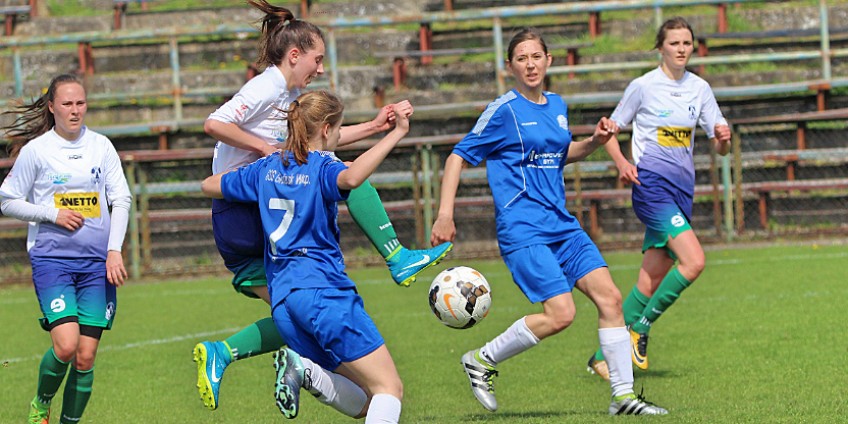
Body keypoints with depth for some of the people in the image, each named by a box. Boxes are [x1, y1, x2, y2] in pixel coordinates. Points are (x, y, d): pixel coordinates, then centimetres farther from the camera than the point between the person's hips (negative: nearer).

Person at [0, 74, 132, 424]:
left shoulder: (101, 146, 7)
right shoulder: (35, 150, -1)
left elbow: (121, 199, 8)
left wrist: (114, 250, -3)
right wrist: (53, 214, -9)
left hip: (97, 261, 3)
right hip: (51, 259, -3)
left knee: (85, 357, -3)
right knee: (65, 345, -19)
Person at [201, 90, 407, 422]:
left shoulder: (267, 168, 17)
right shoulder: (321, 167, -2)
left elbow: (209, 185, 31)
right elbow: (351, 177, -27)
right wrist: (396, 134, -23)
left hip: (282, 298, 7)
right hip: (323, 290, -7)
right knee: (389, 388, -8)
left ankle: (300, 366, -13)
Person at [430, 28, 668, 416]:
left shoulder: (557, 106, 13)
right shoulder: (504, 110, -7)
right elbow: (459, 156, -4)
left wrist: (594, 142, 11)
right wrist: (445, 215, -12)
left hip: (562, 224, 7)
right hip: (522, 229, -7)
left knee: (610, 298, -4)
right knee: (560, 314, -17)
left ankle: (623, 396, 3)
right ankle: (481, 361, 2)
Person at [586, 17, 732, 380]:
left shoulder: (700, 89, 10)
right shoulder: (644, 86, -3)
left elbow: (719, 148, 13)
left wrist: (723, 139, -11)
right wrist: (622, 163, -14)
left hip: (682, 189, 6)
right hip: (652, 184, -6)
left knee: (651, 283, 3)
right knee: (693, 261, -23)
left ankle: (604, 356, 12)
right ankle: (639, 329, -8)